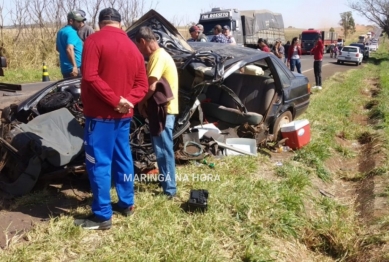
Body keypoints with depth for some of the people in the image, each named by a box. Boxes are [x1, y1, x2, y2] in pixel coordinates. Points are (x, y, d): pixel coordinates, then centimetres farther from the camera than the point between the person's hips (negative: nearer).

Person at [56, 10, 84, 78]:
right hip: (74, 68, -10)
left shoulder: (61, 31, 17)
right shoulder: (71, 32, -14)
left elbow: (58, 48, 28)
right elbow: (69, 49, -28)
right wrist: (74, 66, -30)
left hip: (65, 68, 10)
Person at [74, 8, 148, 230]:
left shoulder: (94, 41, -8)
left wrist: (115, 100, -17)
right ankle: (126, 203, 28)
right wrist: (127, 101, -5)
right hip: (123, 114, 7)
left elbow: (91, 77, -20)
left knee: (98, 162, -2)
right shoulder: (133, 48, 13)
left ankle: (102, 215, 3)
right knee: (122, 158, 16)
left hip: (100, 114, -7)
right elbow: (142, 85, 8)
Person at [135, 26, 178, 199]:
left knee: (163, 150, -4)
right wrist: (145, 103, 6)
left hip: (163, 110, -10)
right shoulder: (161, 55, 17)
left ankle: (169, 190, 4)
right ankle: (165, 180, 36)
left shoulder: (158, 56, -17)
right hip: (162, 109, 10)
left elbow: (151, 87, -24)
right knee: (161, 148, 21)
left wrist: (141, 103, -7)